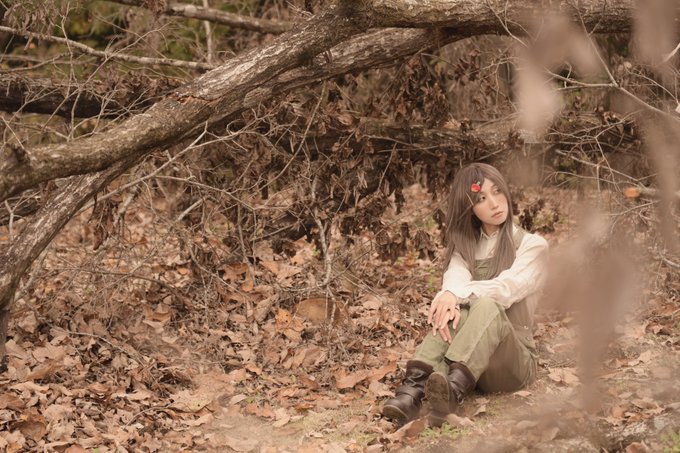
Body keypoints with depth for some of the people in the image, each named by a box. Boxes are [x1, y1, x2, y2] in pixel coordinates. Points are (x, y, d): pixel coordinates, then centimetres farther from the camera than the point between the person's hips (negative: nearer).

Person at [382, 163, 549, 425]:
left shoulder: (532, 245, 5)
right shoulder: (466, 245, 15)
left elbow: (508, 286, -15)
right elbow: (456, 275, -8)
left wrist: (457, 294, -32)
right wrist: (450, 298, -33)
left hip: (511, 360, -3)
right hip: (464, 353, 3)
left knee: (487, 306, -34)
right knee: (459, 310, -30)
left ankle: (453, 391, -60)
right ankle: (413, 389, -52)